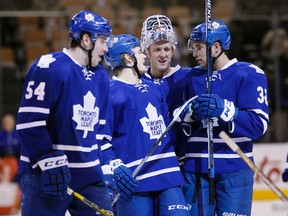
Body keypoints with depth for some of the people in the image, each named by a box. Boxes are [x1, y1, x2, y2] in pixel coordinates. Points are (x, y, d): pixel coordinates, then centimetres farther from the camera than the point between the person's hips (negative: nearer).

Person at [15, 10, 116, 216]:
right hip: (45, 175, -7)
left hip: (89, 175, 7)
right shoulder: (49, 67, -11)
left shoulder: (101, 77, 14)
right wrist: (50, 164, -20)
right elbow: (30, 122, -16)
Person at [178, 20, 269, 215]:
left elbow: (259, 124, -12)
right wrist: (188, 114, -10)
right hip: (195, 168, 4)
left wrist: (224, 109, -27)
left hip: (234, 171, -4)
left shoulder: (249, 74, -3)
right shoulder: (193, 77, 13)